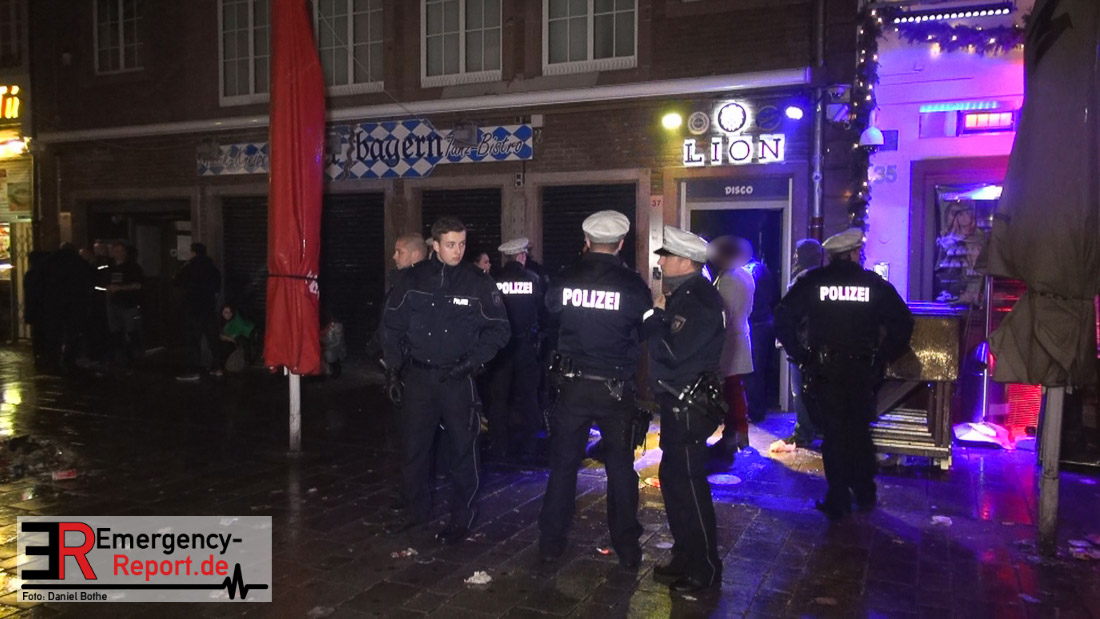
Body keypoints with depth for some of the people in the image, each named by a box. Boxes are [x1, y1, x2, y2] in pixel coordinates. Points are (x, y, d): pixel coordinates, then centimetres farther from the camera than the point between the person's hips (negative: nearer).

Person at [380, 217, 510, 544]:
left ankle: (461, 517, 20)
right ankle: (416, 510, 30)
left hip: (458, 379, -2)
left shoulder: (478, 282, -6)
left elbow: (499, 329, -2)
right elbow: (392, 324, 8)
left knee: (463, 449, 5)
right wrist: (393, 364, 2)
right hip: (418, 376, 3)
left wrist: (472, 359, -12)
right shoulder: (413, 279, 0)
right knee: (413, 447, 11)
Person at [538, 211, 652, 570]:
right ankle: (627, 550, 19)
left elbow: (549, 315, 10)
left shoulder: (564, 280, -6)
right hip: (616, 388, -1)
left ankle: (551, 542, 21)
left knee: (563, 463, 13)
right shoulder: (632, 285, -10)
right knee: (620, 468, 11)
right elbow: (647, 333, 2)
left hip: (572, 384, 1)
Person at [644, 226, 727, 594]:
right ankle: (685, 557, 31)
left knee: (688, 483, -2)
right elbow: (649, 333, 12)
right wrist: (656, 314, -4)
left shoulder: (700, 301, -18)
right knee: (673, 478, 17)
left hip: (689, 405, -10)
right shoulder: (683, 294, 13)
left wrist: (658, 314, -12)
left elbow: (672, 351, -24)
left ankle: (704, 569, 12)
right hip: (677, 401, 10)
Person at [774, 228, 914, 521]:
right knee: (860, 431, 17)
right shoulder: (874, 283, 1)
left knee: (833, 433, 6)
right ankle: (864, 494, 29)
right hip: (862, 372, 1)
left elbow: (783, 317, -7)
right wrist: (882, 357, 4)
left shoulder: (811, 282, -2)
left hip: (823, 372, -1)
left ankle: (838, 501, 10)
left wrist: (798, 353, -2)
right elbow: (903, 321, -1)